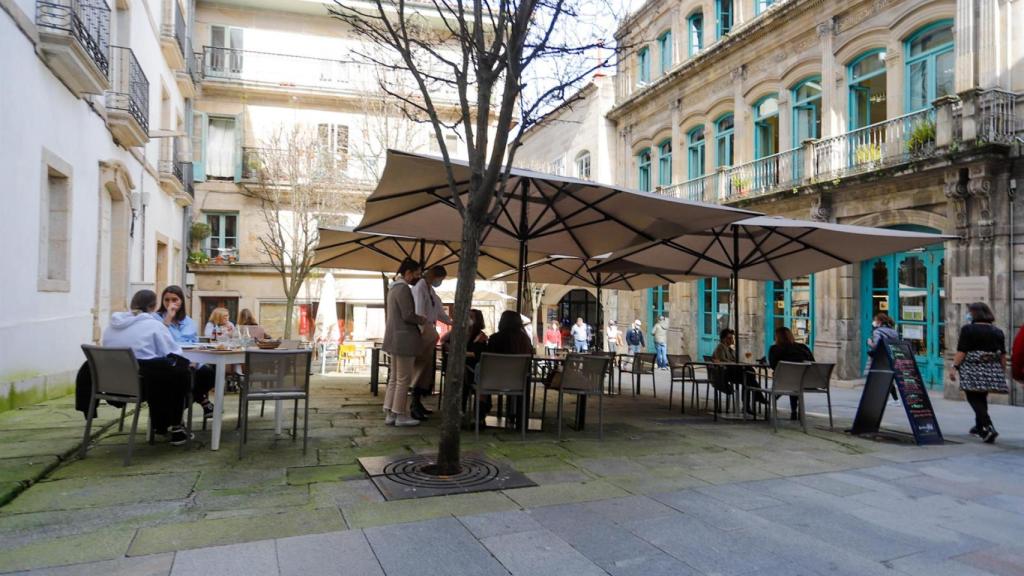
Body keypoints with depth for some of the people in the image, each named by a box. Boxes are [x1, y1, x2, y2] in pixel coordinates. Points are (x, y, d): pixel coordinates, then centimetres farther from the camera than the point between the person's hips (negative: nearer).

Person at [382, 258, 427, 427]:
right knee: (404, 379, -3)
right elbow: (408, 315, -20)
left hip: (395, 339, 10)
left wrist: (419, 319, 14)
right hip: (404, 339, -10)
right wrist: (424, 320, -4)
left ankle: (390, 413, 16)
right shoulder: (403, 288, -15)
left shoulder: (394, 287, 16)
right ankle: (400, 415, 3)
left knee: (394, 378, 13)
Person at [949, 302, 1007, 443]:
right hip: (992, 371, 6)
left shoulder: (967, 329, -7)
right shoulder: (997, 332, 8)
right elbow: (1002, 355, 10)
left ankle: (988, 428, -17)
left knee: (974, 398, -2)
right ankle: (979, 426, 32)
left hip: (972, 370, -6)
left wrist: (954, 367, -9)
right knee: (981, 397, 20)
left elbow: (961, 352, -12)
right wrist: (1003, 372, 19)